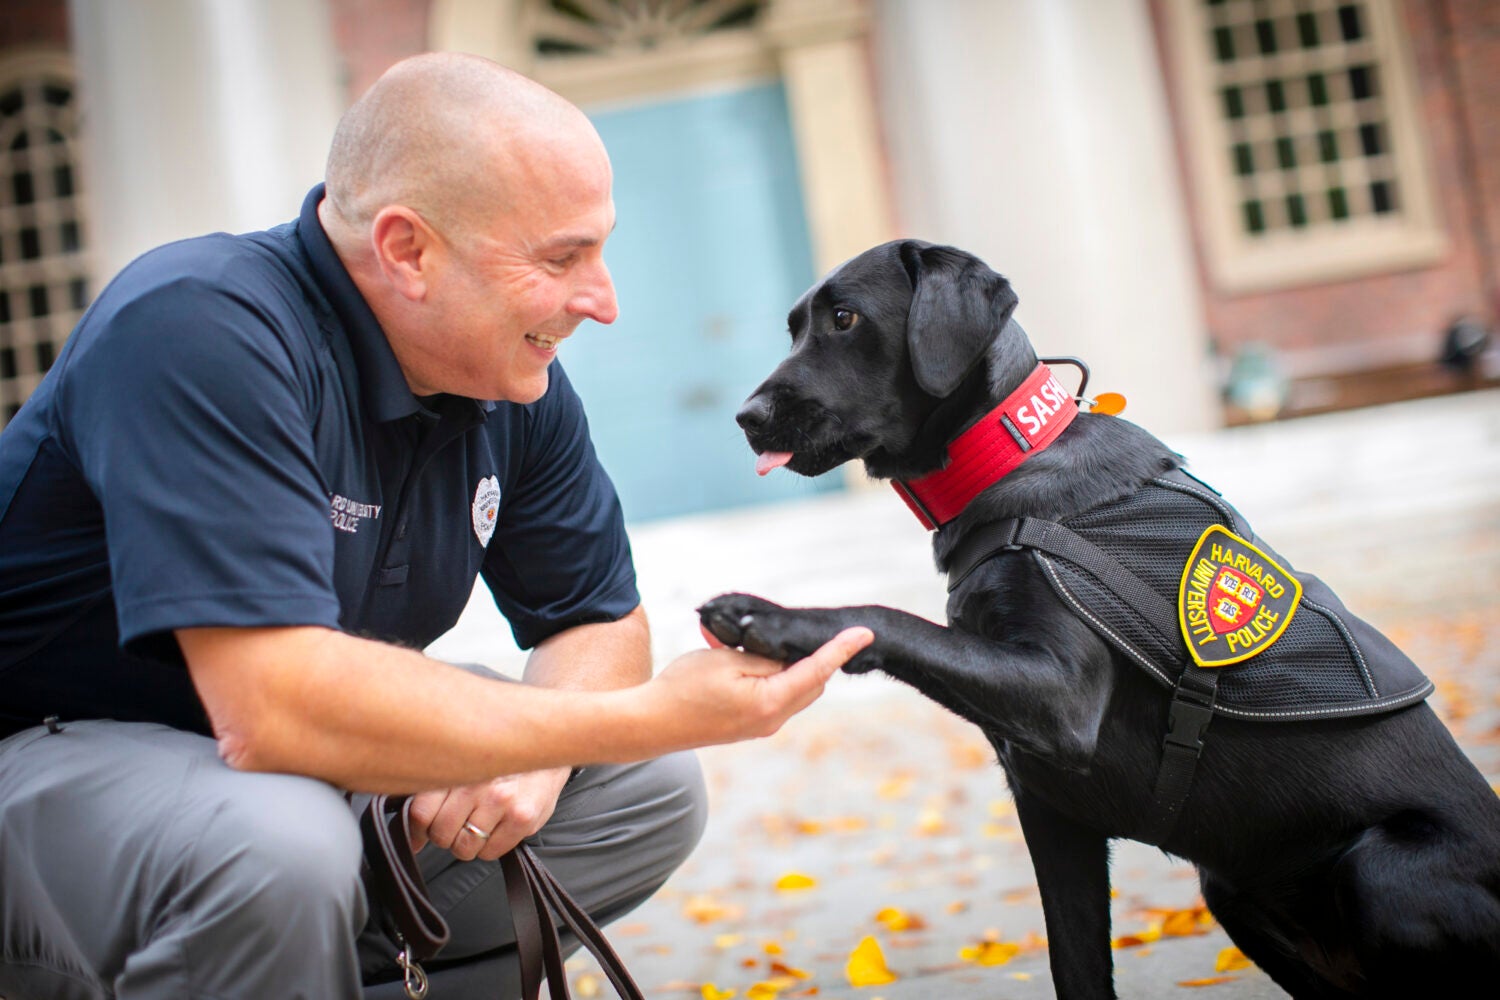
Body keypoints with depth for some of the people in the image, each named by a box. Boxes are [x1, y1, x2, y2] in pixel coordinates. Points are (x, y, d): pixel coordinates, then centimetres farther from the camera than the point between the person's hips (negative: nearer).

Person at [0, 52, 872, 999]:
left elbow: (600, 619, 6)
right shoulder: (200, 332, -29)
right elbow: (274, 706, -38)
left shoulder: (516, 383, -4)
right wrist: (654, 715, -35)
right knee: (278, 845, -38)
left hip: (298, 776, 7)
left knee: (649, 791, -1)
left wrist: (534, 755, -19)